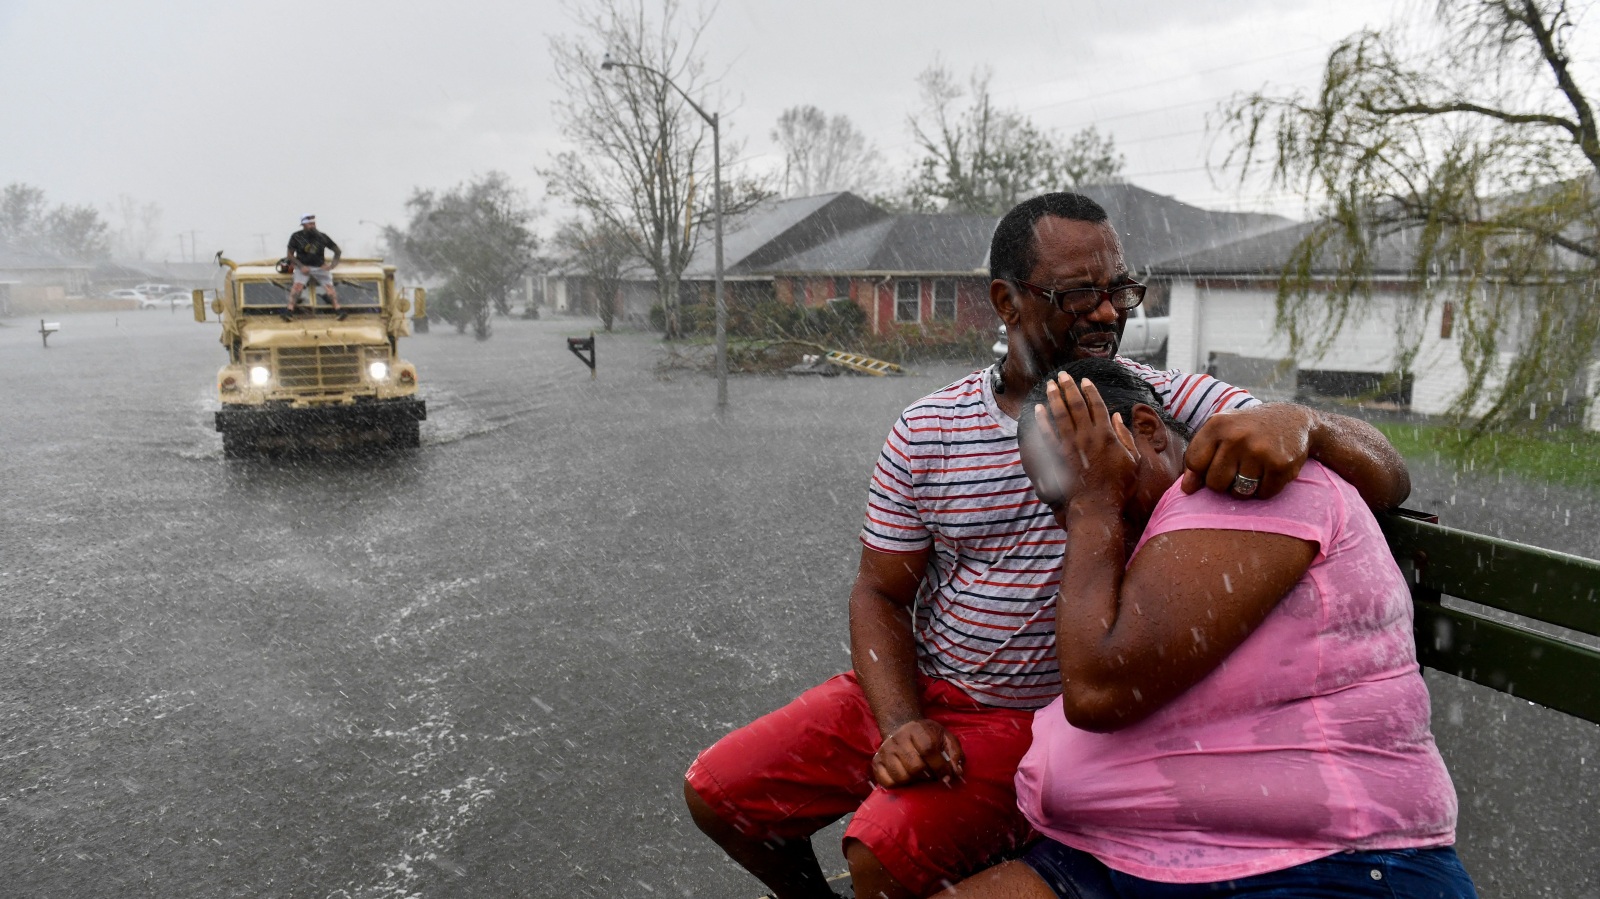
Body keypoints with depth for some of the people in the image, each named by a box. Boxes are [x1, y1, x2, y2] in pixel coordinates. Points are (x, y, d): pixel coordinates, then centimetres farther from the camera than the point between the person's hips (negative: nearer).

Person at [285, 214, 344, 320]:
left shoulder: (322, 236, -2)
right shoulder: (296, 237, -3)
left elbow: (337, 250, 6)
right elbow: (290, 254, 0)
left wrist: (333, 264, -9)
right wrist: (301, 266, -14)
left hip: (320, 267, 1)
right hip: (303, 266, -1)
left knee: (329, 285, -19)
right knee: (298, 285, -24)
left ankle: (338, 310, -23)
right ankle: (290, 310, -26)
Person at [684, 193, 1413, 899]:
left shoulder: (1175, 408, -11)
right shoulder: (926, 433, -4)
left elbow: (1386, 481, -14)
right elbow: (879, 594, 2)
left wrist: (1298, 421, -38)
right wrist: (900, 724, -15)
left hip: (1040, 719, -3)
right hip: (911, 688, 4)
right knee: (717, 792, 3)